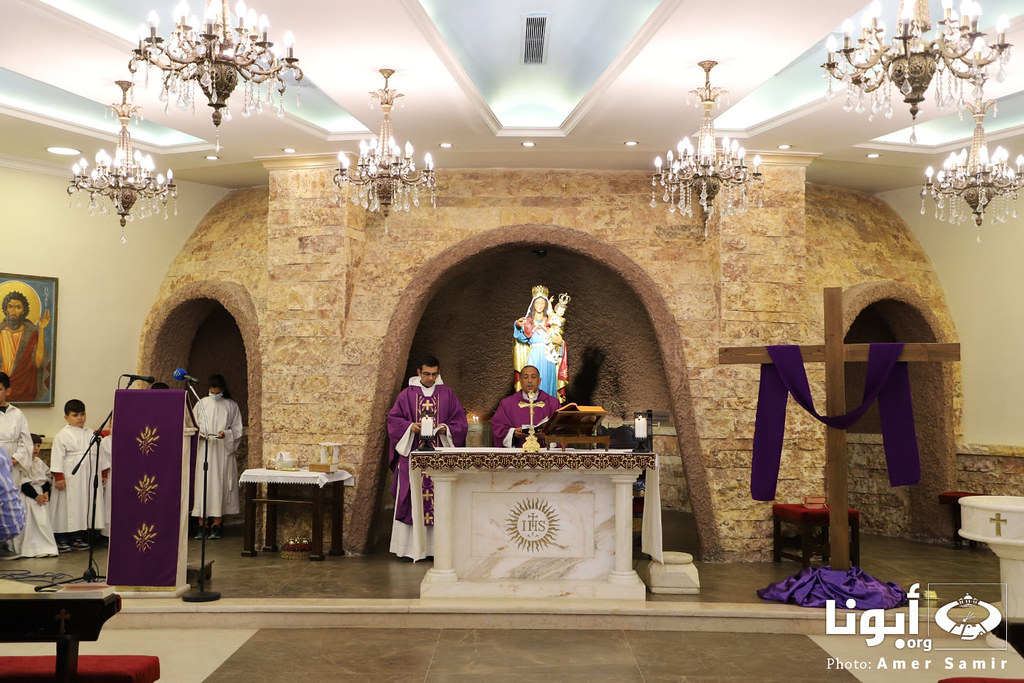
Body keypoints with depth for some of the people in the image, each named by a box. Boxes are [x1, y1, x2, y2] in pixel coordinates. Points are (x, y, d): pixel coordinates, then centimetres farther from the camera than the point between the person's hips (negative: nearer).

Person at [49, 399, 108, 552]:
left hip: (88, 478, 5)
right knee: (67, 507, -2)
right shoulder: (62, 435, -3)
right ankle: (61, 540, 6)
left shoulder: (91, 434, 12)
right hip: (70, 478, -5)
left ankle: (77, 538, 17)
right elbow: (57, 457, -8)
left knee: (86, 505, 7)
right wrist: (58, 477, -15)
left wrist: (104, 473, 13)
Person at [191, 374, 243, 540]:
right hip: (204, 450, 1)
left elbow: (237, 429, 4)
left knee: (220, 484, -2)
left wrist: (226, 434, -14)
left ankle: (216, 524, 1)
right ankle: (202, 524, -1)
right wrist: (198, 433, -10)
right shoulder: (201, 404, 9)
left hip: (223, 451, -1)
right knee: (202, 483, -3)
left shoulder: (231, 406, 6)